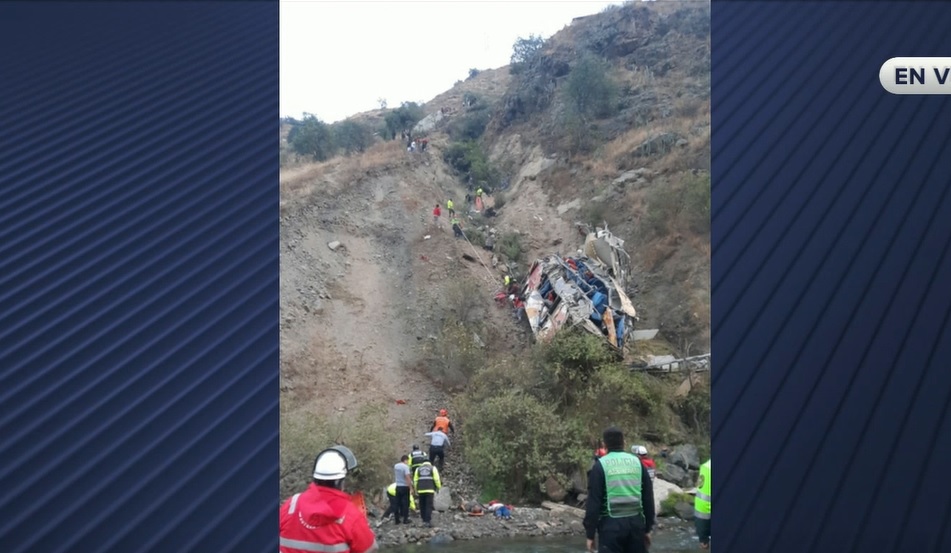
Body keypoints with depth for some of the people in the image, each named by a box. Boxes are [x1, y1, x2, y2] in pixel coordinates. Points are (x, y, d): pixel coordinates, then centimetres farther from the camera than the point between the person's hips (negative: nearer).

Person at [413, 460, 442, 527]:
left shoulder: (418, 469, 15)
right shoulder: (433, 468, 9)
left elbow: (415, 480, 8)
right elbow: (436, 479, -1)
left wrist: (416, 490, 15)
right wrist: (439, 488, 10)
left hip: (421, 490, 2)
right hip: (430, 490, -2)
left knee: (422, 506, 12)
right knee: (429, 506, -4)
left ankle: (424, 520, 15)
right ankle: (428, 521, -14)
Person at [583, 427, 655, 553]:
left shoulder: (600, 465, -5)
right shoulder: (637, 462, 7)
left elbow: (593, 502, -7)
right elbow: (648, 498, 9)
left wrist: (590, 534, -2)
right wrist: (648, 528, 16)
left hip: (611, 523, -4)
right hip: (636, 522, 4)